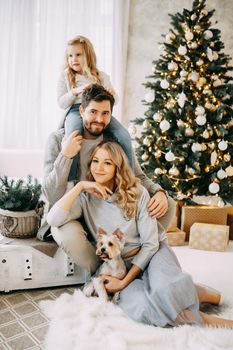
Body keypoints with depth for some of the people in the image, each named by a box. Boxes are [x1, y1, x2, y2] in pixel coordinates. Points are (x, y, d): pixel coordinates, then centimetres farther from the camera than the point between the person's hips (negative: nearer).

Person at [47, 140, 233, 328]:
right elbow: (53, 220, -22)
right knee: (141, 307, -31)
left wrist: (124, 282, -15)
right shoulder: (86, 198, -6)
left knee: (164, 288, -37)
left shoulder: (137, 193, -10)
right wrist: (79, 186, -22)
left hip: (152, 252, -1)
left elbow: (150, 244, -10)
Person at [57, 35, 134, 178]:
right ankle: (69, 180, -31)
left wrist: (112, 94, -9)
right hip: (76, 110, -2)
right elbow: (61, 103, 7)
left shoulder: (101, 76, 17)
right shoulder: (65, 77, 14)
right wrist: (75, 91, -11)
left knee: (124, 136, -23)